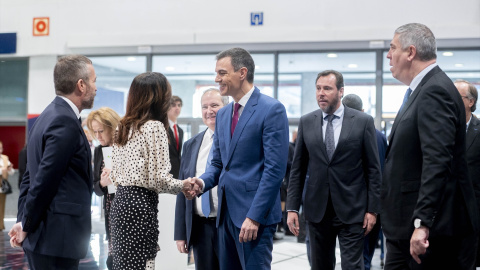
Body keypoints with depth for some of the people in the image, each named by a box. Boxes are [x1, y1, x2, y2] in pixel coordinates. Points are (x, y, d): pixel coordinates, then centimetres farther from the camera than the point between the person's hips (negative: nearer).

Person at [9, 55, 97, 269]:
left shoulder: (49, 116, 14)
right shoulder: (65, 122, -16)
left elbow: (31, 176, 15)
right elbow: (45, 180, -18)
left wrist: (24, 222, 13)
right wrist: (26, 226, -8)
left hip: (42, 236, 10)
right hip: (57, 239, -9)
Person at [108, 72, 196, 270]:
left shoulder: (123, 127, 13)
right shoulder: (155, 127, -11)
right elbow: (159, 178, -14)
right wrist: (183, 186, 1)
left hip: (120, 200, 8)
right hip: (141, 203, -8)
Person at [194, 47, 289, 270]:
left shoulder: (272, 110, -9)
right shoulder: (222, 114, 15)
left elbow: (275, 168, -15)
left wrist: (254, 216, -19)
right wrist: (202, 182, -3)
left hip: (255, 214, -8)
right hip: (226, 213, 8)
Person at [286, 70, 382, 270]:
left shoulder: (363, 122, -2)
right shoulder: (306, 122, 6)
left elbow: (373, 169, -1)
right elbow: (297, 169, 7)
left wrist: (372, 209, -5)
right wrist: (292, 208, 2)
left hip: (351, 210, -3)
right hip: (317, 210, 3)